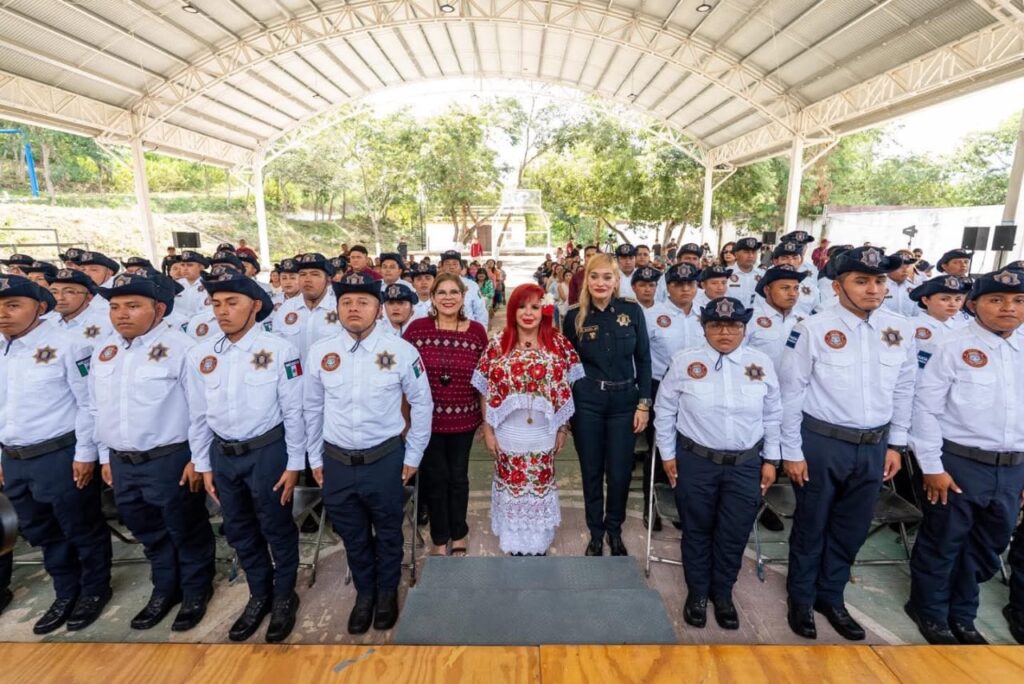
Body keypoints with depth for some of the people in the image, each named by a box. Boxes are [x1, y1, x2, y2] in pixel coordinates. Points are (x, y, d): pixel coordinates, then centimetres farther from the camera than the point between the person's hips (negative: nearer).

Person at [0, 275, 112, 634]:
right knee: (41, 532, 21)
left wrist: (85, 453, -13)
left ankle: (94, 590, 30)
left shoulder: (65, 345, -13)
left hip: (60, 456, -7)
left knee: (83, 530, 8)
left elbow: (89, 403, -13)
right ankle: (66, 593, 39)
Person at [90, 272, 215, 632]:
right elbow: (97, 408, 16)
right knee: (149, 533, 22)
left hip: (171, 460, -6)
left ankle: (196, 592, 32)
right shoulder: (102, 351, 9)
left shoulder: (179, 346, -13)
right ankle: (164, 589, 42)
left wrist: (198, 457, -14)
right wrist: (105, 456, 15)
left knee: (187, 532, 10)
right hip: (121, 463, 7)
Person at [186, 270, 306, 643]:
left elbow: (293, 411, -10)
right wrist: (203, 465, 9)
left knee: (277, 529, 12)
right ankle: (259, 594, 43)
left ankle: (284, 596, 36)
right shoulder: (200, 354, 0)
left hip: (267, 451, -5)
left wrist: (294, 463, -8)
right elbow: (198, 415, 8)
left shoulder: (279, 349, -14)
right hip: (222, 455, 5)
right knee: (239, 531, 20)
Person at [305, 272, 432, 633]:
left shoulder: (401, 351, -12)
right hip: (336, 462, 2)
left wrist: (413, 455, 0)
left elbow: (422, 404, -3)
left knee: (388, 532, 19)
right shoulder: (320, 352, -4)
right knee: (353, 536, 21)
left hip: (385, 459, -2)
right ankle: (364, 592, 47)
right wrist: (315, 458, 10)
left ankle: (387, 592, 46)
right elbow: (312, 408, 7)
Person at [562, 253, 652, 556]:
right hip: (586, 402, 0)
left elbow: (643, 359, 2)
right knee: (592, 472, 11)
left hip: (624, 400, 1)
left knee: (620, 472, 8)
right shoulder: (575, 316, -3)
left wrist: (644, 403, -2)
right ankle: (595, 534, 32)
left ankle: (614, 531, 34)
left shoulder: (632, 310, -2)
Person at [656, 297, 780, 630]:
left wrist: (770, 460, 7)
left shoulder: (762, 364, -1)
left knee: (734, 534, 13)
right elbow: (664, 410, -2)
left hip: (746, 465, 2)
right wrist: (667, 454, 0)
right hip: (695, 461, -2)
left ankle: (723, 593, 38)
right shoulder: (685, 361, -9)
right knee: (697, 530, 14)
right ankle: (697, 593, 37)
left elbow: (772, 416, 7)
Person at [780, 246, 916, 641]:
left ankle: (831, 595, 41)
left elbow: (904, 391, 9)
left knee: (852, 528, 18)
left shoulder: (900, 330, 1)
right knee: (811, 525, 13)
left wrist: (896, 444, 9)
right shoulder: (813, 329, -14)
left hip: (874, 446, 5)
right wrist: (792, 451, -9)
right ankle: (801, 598, 34)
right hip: (821, 443, -4)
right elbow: (791, 393, -10)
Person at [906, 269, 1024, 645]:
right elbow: (926, 408, -11)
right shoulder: (953, 347, -10)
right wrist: (932, 466, -11)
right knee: (942, 543, 10)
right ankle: (930, 611, 31)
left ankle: (962, 615, 39)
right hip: (960, 463, -5)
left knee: (986, 548, 19)